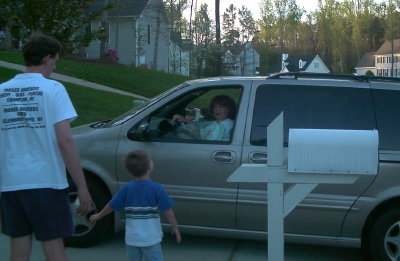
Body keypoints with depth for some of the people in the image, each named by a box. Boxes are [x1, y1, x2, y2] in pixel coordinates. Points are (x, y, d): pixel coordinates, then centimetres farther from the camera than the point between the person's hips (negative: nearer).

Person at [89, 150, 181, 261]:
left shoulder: (126, 188, -3)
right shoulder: (156, 188, -12)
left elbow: (111, 206, 5)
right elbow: (168, 210, -10)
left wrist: (98, 215, 22)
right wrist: (175, 227, 3)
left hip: (131, 238, 4)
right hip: (151, 239, -3)